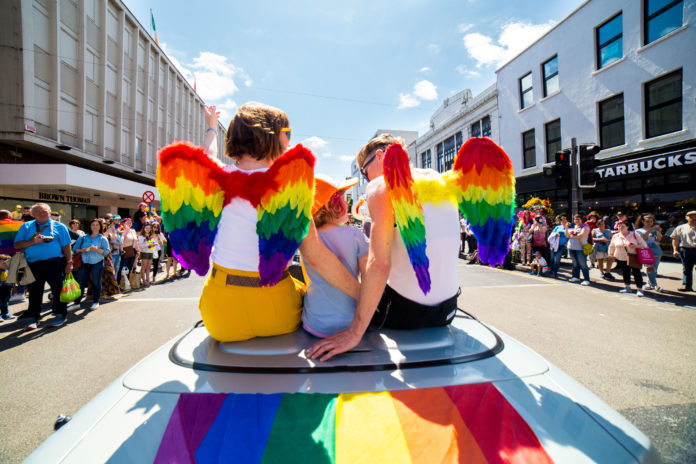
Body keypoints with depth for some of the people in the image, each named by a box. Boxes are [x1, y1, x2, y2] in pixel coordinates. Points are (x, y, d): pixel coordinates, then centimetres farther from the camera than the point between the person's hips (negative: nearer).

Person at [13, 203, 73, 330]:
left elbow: (67, 246, 5)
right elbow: (17, 244, 5)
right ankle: (33, 318, 19)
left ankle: (61, 315, 13)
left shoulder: (59, 226, 7)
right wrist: (32, 242, -13)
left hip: (54, 263, -2)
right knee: (34, 291, 9)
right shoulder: (26, 226, 12)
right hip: (33, 265, 2)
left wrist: (69, 262, -1)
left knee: (57, 289, 2)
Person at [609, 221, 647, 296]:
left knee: (636, 272, -10)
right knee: (625, 273, 9)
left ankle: (639, 289, -3)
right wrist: (611, 254, 18)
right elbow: (611, 246, 21)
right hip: (621, 258, 3)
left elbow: (644, 245, -3)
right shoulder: (615, 236, 5)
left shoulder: (634, 235, -4)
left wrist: (635, 246, -20)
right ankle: (627, 288, 21)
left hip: (633, 258, -3)